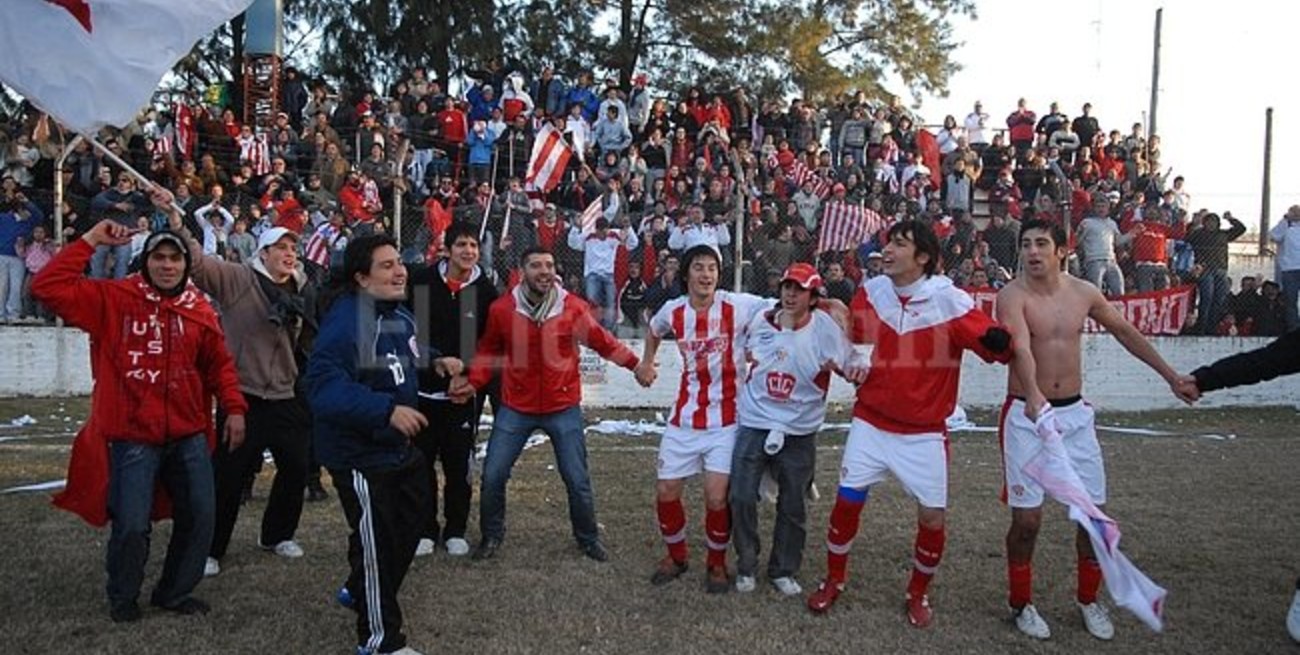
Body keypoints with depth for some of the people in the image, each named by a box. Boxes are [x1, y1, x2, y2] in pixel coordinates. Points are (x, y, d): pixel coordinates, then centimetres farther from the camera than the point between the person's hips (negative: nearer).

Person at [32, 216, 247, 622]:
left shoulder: (199, 310, 5)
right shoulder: (112, 299, -4)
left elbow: (218, 364, 13)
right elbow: (48, 287, -14)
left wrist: (234, 408, 4)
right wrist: (91, 241, -15)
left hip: (189, 436, 4)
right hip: (132, 439, -4)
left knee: (200, 517, 7)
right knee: (131, 525, -4)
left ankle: (174, 593, 29)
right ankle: (123, 597, 25)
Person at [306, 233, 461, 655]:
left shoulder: (400, 315, 6)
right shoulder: (345, 320, -26)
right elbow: (324, 385, -37)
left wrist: (435, 360, 10)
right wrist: (387, 410, -43)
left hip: (398, 446, 10)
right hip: (359, 454, -10)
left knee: (413, 518, 25)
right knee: (376, 541, 1)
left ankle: (360, 591, 49)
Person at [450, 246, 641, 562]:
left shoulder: (574, 307, -11)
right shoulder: (501, 308, -9)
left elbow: (602, 341, 1)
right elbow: (488, 352, 6)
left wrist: (634, 363, -3)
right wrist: (474, 383, -6)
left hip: (564, 408, 0)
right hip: (516, 408, 1)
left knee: (577, 480, 8)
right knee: (493, 476, 5)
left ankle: (588, 538, 30)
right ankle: (491, 536, 28)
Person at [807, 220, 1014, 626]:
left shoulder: (950, 300, -13)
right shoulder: (870, 292, -2)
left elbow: (1000, 349, -15)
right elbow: (850, 338, 17)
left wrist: (999, 340, -35)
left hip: (924, 432, -2)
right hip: (870, 423, 2)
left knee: (932, 517, 2)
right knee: (847, 501, 3)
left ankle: (919, 593, 27)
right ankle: (834, 580, 26)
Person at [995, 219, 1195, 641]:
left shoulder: (1083, 293, 3)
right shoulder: (1013, 296, -13)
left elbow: (1125, 332, 18)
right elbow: (1020, 349, -30)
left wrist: (1170, 375, 20)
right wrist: (1034, 396, -47)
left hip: (1074, 413, 5)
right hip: (1027, 415, -5)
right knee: (1027, 518, -3)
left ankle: (1088, 600, 28)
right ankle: (1021, 603, 19)